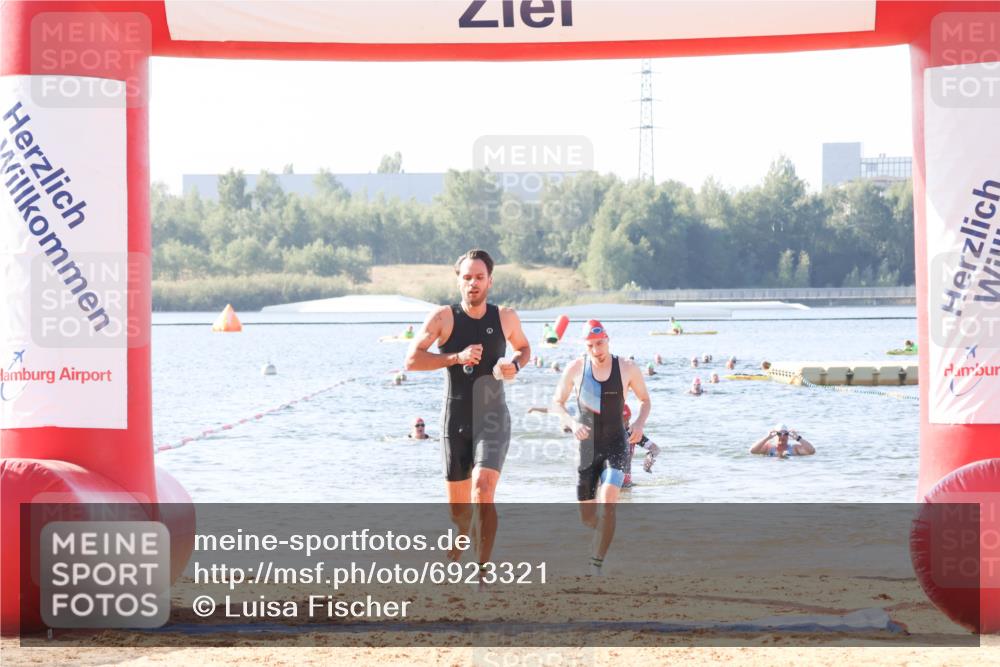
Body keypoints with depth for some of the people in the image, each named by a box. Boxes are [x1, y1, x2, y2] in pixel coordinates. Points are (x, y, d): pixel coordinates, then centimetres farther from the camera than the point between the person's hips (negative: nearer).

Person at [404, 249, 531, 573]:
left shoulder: (506, 318, 2)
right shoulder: (443, 317, -5)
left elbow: (524, 347, 21)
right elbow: (412, 360, -11)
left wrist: (516, 365, -2)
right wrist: (456, 357, -22)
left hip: (492, 419, 0)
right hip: (455, 421, 1)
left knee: (483, 491, -21)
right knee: (458, 506, 9)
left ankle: (482, 568, -18)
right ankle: (454, 560, 36)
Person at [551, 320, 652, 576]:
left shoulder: (627, 369, -4)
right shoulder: (576, 368, -4)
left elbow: (645, 399, 12)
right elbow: (557, 403, 5)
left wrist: (640, 422, -9)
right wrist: (572, 423, -15)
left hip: (616, 445, -2)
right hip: (587, 447, 2)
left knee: (608, 502, -25)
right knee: (587, 517, 9)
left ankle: (596, 564, -19)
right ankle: (605, 532, 46)